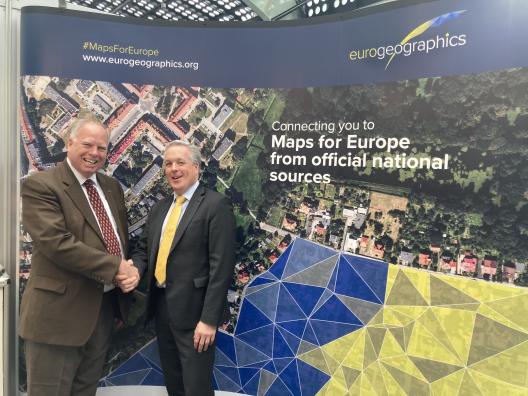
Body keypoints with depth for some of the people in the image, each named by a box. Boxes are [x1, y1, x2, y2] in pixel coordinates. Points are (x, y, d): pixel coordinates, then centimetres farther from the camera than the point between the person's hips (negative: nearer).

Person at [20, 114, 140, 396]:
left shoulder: (111, 187, 10)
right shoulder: (39, 185, -12)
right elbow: (56, 242, -23)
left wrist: (129, 269, -8)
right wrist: (116, 266, -21)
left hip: (106, 304, 7)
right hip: (60, 309, -6)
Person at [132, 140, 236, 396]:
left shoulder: (216, 205, -12)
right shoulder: (160, 208, 12)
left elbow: (221, 266, -17)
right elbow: (143, 248, 15)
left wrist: (209, 319, -20)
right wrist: (135, 269, -8)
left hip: (193, 311, -7)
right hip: (160, 306, 7)